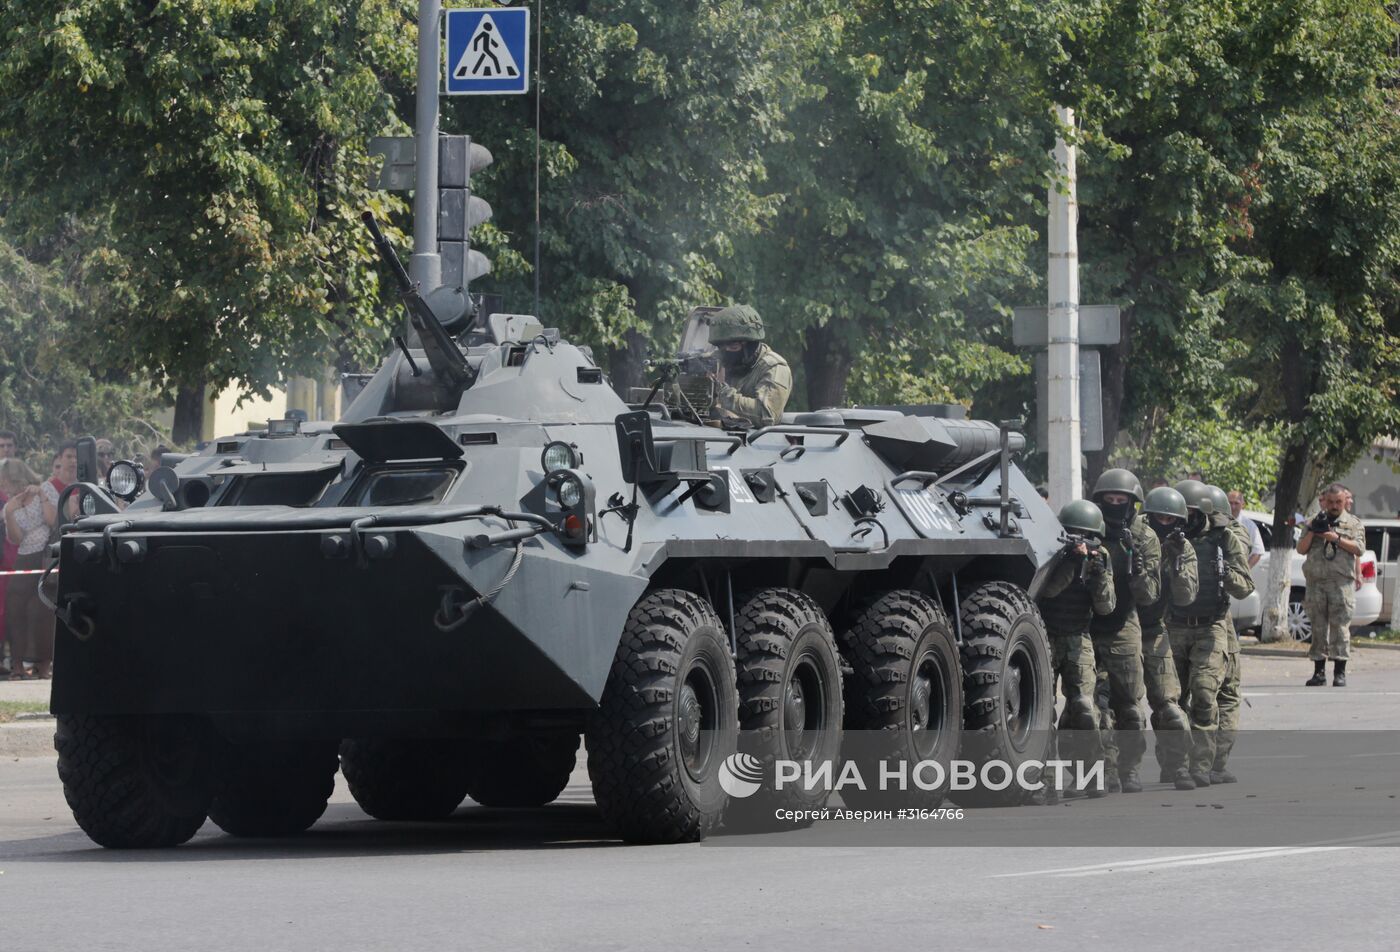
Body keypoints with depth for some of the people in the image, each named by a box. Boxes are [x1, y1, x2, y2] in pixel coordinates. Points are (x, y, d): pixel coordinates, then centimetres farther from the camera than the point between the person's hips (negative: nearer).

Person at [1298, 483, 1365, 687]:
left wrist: (1337, 538, -11)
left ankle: (1340, 672, -7)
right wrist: (1312, 531, -6)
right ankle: (1319, 672, 7)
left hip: (1341, 584, -2)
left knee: (1340, 627, -8)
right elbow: (1301, 549, 9)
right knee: (1318, 628, 3)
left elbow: (1358, 549, -1)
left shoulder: (1353, 523, 10)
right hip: (1315, 582, 2)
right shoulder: (1315, 522, 15)